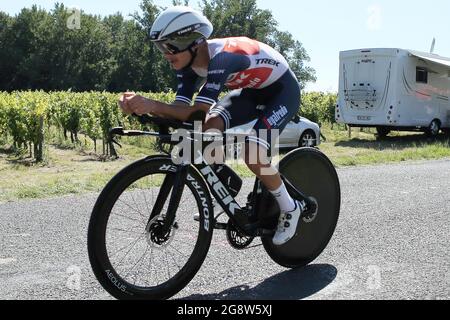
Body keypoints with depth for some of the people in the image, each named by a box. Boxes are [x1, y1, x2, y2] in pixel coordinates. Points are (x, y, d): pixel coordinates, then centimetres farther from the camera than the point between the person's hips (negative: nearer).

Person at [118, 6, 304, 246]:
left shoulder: (221, 56, -37)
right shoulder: (188, 63, -13)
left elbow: (198, 112, -44)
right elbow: (181, 109, -19)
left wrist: (152, 105, -53)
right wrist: (139, 106, -34)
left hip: (282, 90, -7)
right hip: (251, 89, 7)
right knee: (209, 129, -19)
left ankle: (290, 209, -2)